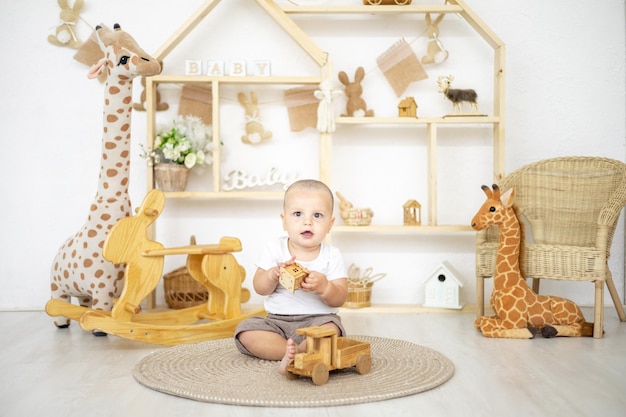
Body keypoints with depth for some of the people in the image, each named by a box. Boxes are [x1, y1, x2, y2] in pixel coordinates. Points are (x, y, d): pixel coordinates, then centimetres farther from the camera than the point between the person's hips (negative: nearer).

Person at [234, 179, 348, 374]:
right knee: (245, 331, -20)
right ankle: (291, 351, -28)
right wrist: (273, 274, -23)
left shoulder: (332, 255, -2)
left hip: (318, 319, -2)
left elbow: (340, 299, -6)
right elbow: (259, 288, -1)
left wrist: (324, 287, -28)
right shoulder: (275, 248, 0)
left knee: (331, 328, -33)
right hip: (277, 320, 2)